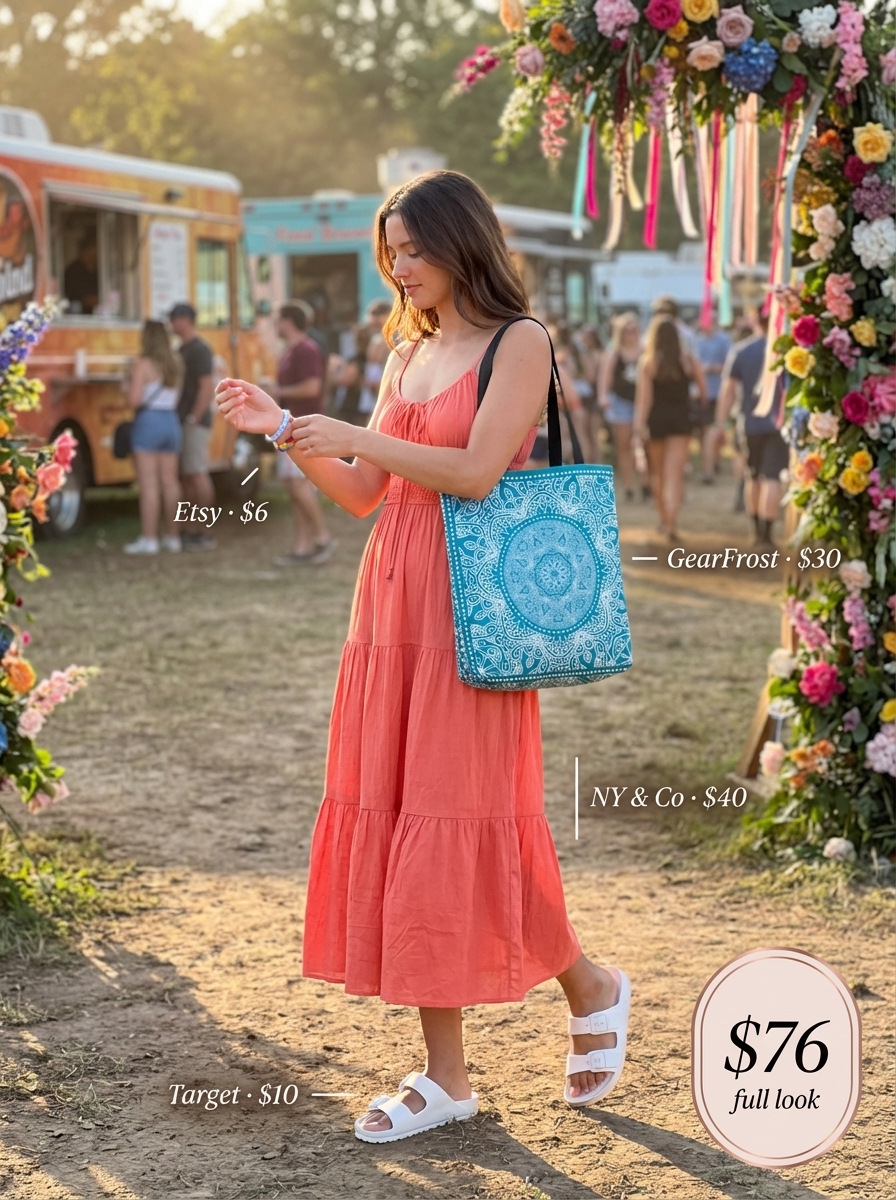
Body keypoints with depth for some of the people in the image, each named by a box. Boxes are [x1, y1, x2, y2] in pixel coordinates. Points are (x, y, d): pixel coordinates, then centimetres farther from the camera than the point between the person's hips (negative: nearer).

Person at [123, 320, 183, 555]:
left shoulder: (143, 365, -12)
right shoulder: (174, 364, 7)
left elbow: (134, 400, -16)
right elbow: (177, 396, 8)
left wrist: (129, 386, 3)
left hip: (148, 422, -6)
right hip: (171, 422, 6)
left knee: (148, 484, -5)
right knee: (169, 481, 12)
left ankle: (149, 539, -6)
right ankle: (172, 536, 17)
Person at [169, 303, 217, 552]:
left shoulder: (200, 350, -11)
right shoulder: (183, 349, 17)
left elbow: (208, 387, -18)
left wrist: (194, 418, -19)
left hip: (195, 424, -10)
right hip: (182, 423, 10)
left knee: (197, 475, -10)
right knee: (186, 477, 9)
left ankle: (206, 533, -9)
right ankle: (192, 530, 14)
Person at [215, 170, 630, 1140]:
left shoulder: (519, 343, -4)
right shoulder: (407, 352, 17)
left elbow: (477, 471, -16)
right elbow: (361, 495, 16)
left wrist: (351, 436, -13)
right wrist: (284, 431, 4)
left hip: (469, 608, -7)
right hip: (391, 603, 7)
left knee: (461, 819, -6)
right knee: (392, 820, 4)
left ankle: (590, 987, 19)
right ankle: (445, 1073, 11)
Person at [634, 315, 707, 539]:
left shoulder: (648, 362, -7)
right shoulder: (690, 361, -1)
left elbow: (644, 397, -12)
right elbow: (703, 391, 1)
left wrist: (639, 424, -13)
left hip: (656, 420, -1)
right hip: (680, 420, 1)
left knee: (657, 472, 17)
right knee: (675, 473, -4)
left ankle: (664, 518, 27)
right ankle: (671, 521, -21)